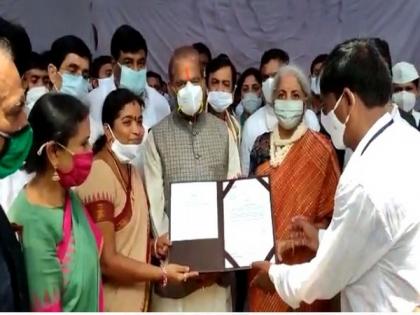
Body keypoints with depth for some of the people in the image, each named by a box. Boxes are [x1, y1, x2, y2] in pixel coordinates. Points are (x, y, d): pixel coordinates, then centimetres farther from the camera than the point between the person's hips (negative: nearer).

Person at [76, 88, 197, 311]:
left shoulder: (130, 170, 7)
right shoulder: (98, 175, -21)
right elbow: (106, 261, -20)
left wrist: (153, 245, -1)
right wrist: (162, 273, -17)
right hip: (113, 302, -8)